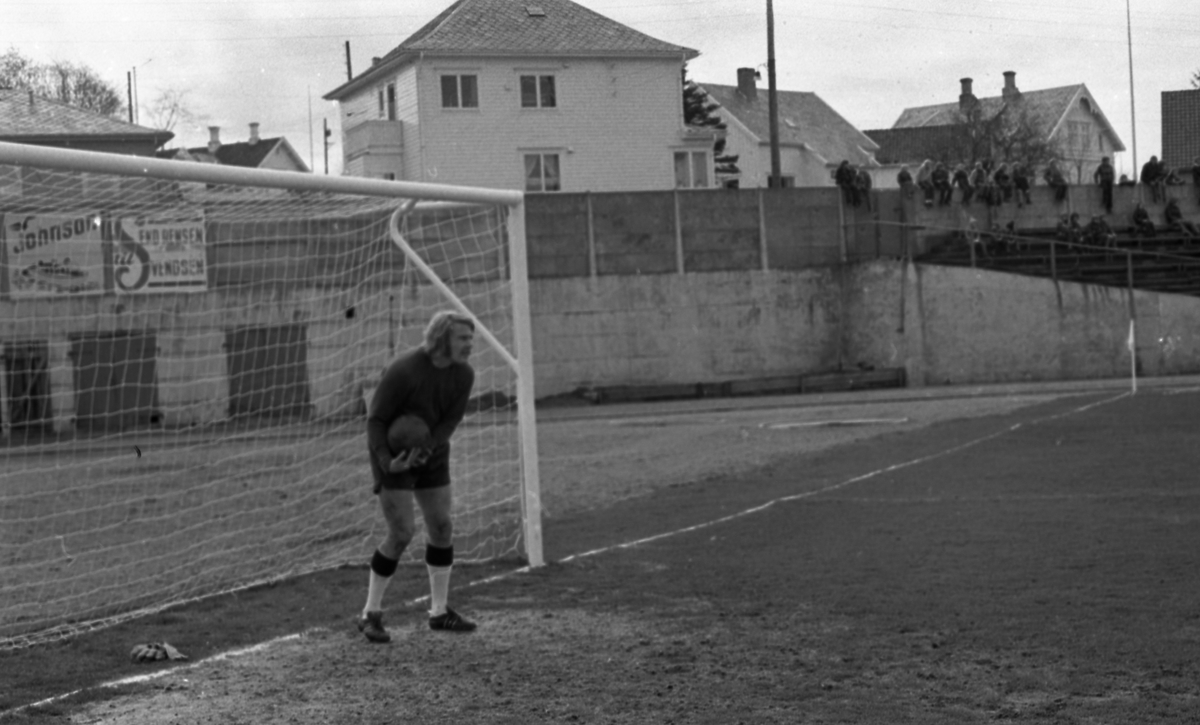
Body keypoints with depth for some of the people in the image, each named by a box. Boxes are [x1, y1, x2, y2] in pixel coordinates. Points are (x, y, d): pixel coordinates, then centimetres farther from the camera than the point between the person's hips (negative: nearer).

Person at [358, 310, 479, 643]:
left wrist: (425, 449, -24)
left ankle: (439, 611, 17)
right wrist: (385, 461, -30)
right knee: (401, 534, -11)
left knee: (441, 528, 5)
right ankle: (370, 614, 2)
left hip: (431, 455, 6)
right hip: (393, 456, -6)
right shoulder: (404, 371, -26)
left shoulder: (463, 374, -7)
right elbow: (376, 419, -19)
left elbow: (451, 419, -8)